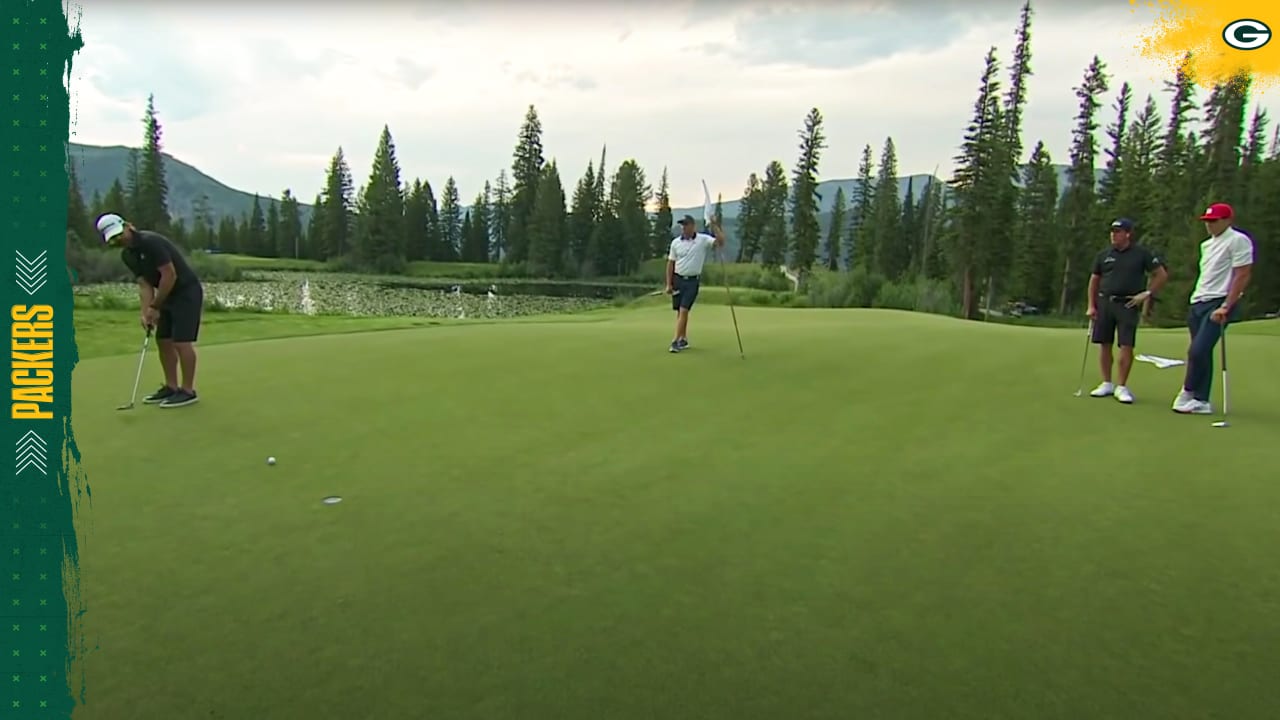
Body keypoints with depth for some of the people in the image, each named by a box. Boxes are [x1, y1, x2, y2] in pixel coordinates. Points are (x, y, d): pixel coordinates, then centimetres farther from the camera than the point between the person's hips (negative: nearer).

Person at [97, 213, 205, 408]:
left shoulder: (151, 242, -21)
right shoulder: (126, 255, 7)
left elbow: (170, 275, -23)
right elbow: (144, 285, 5)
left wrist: (154, 307, -15)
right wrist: (146, 312, -9)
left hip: (187, 292, -9)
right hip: (169, 295, 9)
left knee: (181, 342, -10)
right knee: (163, 341, 9)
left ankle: (188, 391, -2)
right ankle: (171, 387, 17)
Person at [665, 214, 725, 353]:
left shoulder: (703, 239, -5)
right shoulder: (676, 242, 3)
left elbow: (721, 242, -18)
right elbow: (671, 263, 6)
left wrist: (714, 225, -25)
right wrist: (668, 284, 1)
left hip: (692, 281, -3)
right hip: (678, 279, 3)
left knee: (684, 310, -11)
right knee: (679, 311, 8)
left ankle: (676, 341, -11)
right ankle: (683, 339, 20)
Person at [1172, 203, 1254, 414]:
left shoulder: (1238, 240, -6)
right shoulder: (1207, 244, 18)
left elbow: (1243, 276, -12)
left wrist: (1226, 307, -18)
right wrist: (1195, 302, 16)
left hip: (1218, 303, -8)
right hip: (1198, 302, 8)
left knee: (1198, 351, -15)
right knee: (1201, 353, 8)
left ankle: (1188, 394, -4)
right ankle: (1201, 401, 13)